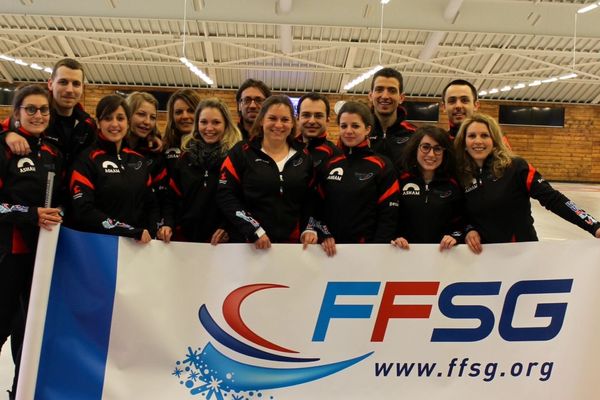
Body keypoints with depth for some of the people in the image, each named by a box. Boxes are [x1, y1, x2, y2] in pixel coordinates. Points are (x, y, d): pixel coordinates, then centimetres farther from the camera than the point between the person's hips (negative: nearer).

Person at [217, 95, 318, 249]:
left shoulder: (303, 156, 7)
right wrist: (253, 230, -17)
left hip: (292, 242, 3)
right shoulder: (242, 152, -3)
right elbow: (225, 194, -10)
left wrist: (309, 229, -3)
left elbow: (310, 198, 12)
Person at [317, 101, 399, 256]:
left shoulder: (382, 166, -3)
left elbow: (389, 215, -7)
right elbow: (319, 206, 9)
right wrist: (324, 234, -7)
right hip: (332, 249, 3)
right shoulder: (329, 164, 8)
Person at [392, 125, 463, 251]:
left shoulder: (453, 185, 10)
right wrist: (395, 238, -12)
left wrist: (455, 237, -7)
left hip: (442, 252, 2)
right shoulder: (402, 180, 4)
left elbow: (459, 223, 12)